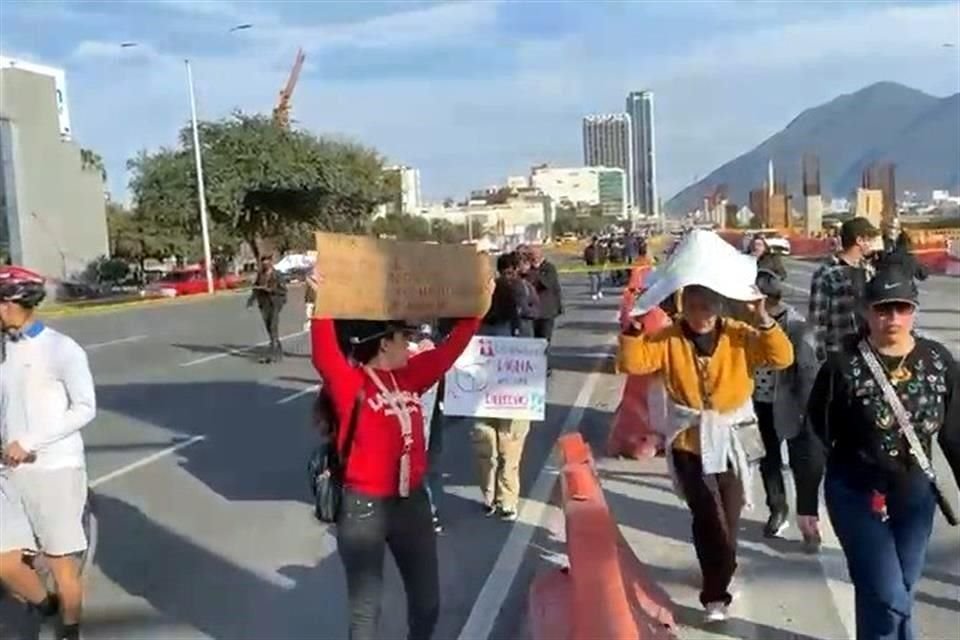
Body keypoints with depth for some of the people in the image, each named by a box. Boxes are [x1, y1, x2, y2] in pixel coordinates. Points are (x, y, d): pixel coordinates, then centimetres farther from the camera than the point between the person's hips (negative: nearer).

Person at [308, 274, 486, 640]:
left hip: (412, 502, 6)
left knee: (427, 600, 20)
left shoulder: (409, 376, 4)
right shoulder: (351, 383, -15)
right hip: (365, 507, -6)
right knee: (366, 607, 7)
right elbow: (325, 356, -34)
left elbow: (450, 349, 10)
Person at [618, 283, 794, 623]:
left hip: (730, 442, 2)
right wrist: (633, 328, -26)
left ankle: (716, 590, 36)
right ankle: (717, 592, 8)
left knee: (728, 519, 13)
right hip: (689, 444, -1)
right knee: (709, 517, -12)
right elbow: (632, 363, -12)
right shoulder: (668, 339, -4)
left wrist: (764, 320, -26)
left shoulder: (739, 335, -4)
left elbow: (782, 357, -13)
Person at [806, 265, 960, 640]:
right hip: (856, 495, -4)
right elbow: (815, 438, -7)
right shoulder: (843, 366, -16)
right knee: (888, 597, -3)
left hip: (915, 496, 4)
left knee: (901, 593, 16)